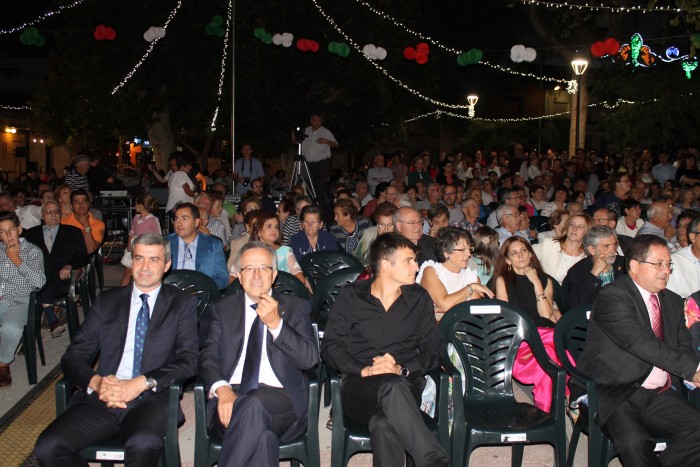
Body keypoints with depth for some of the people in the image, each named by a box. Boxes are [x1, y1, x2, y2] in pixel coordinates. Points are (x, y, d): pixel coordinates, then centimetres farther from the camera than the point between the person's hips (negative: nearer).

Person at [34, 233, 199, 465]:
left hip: (151, 398, -3)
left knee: (144, 444, -35)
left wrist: (142, 383, -16)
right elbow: (73, 356, 12)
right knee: (47, 447, -21)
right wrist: (96, 382, -10)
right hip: (102, 399, 4)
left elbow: (188, 360, -1)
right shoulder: (107, 301, 17)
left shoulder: (182, 303, 9)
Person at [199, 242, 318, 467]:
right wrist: (222, 389, -16)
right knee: (261, 434, -35)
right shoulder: (221, 309, 18)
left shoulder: (297, 307, 14)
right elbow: (208, 357, 5)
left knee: (254, 405, -36)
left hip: (280, 396, 0)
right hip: (230, 397, 0)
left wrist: (276, 324, -11)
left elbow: (309, 359, 2)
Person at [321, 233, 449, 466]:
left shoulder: (419, 298, 13)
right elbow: (330, 345, 2)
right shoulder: (351, 296, 8)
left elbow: (435, 348, 8)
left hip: (405, 384, 1)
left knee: (384, 423, -37)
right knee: (392, 386, -38)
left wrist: (401, 368, -11)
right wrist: (364, 370, -15)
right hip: (360, 384, -1)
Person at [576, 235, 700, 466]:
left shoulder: (673, 302, 17)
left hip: (660, 395, 7)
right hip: (615, 393, -6)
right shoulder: (613, 295, -9)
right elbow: (642, 343, -19)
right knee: (634, 442, -29)